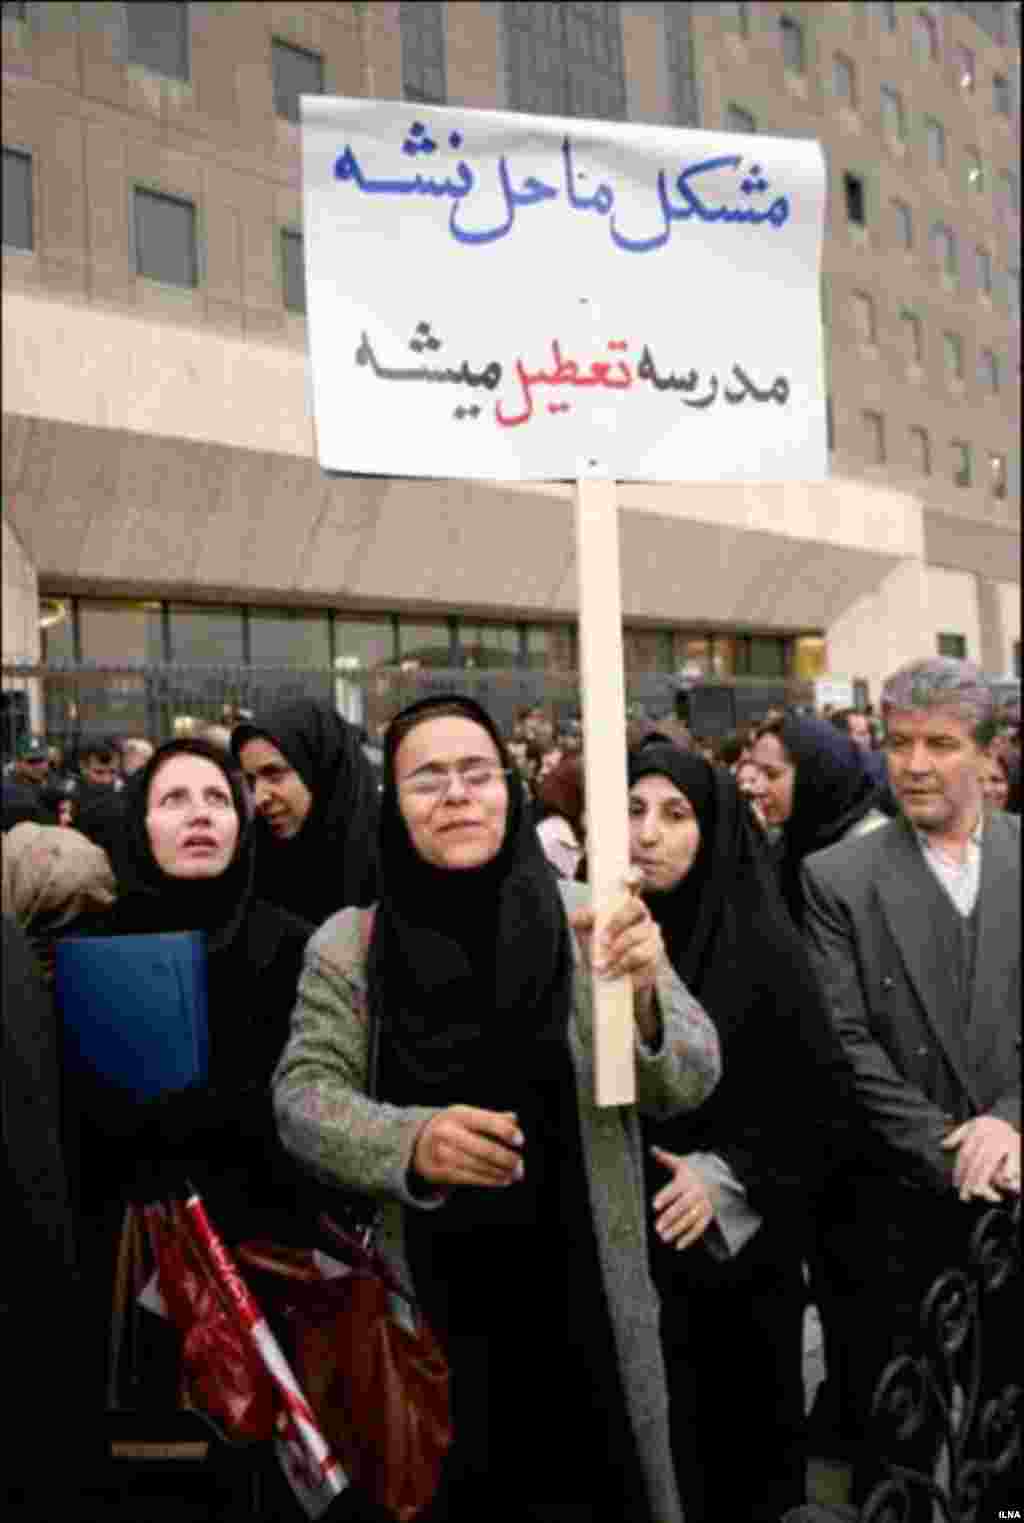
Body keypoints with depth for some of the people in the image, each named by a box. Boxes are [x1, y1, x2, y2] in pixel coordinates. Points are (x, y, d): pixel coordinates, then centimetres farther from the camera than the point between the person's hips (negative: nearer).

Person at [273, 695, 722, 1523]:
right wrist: (411, 1141, -26)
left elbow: (691, 1081, -8)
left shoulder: (588, 919, -6)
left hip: (586, 1298, 1)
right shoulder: (347, 943, -4)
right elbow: (301, 1095, -7)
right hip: (423, 1307, 0)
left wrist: (644, 996, -30)